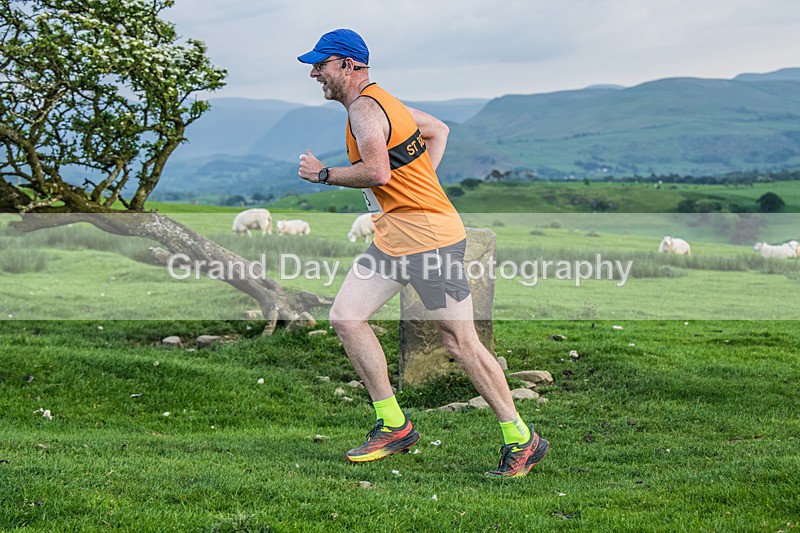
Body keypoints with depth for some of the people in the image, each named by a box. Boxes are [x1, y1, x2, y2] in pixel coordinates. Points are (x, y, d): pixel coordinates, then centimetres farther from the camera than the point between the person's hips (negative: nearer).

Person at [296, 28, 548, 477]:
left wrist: (323, 174, -12)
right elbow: (439, 129, 28)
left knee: (460, 340, -6)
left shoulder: (364, 108, -13)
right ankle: (393, 425, 8)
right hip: (392, 237, 10)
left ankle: (522, 439, 5)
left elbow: (378, 172, -27)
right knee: (345, 317, 2)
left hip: (430, 236, -10)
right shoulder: (382, 100, 17)